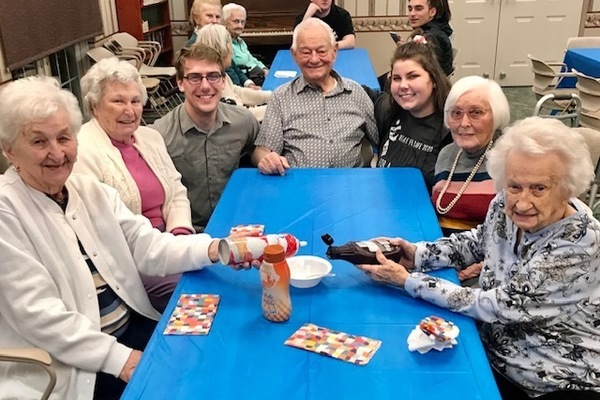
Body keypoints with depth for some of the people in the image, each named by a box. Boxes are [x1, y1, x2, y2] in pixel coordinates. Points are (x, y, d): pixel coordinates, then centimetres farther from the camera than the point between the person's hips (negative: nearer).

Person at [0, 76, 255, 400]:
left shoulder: (92, 190, 7)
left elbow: (146, 247, -2)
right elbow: (37, 313, -18)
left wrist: (212, 249, -19)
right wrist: (118, 358, -20)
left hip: (134, 327, 6)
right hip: (65, 367, -6)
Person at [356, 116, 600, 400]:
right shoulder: (504, 207, -9)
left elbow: (496, 307, -27)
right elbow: (478, 241, 13)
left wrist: (407, 280, -22)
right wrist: (418, 254, -3)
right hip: (494, 357, 5)